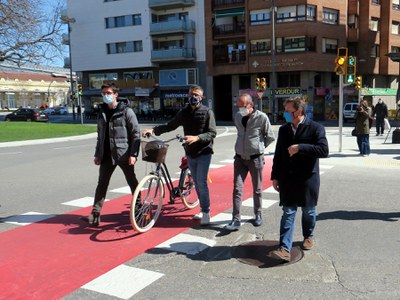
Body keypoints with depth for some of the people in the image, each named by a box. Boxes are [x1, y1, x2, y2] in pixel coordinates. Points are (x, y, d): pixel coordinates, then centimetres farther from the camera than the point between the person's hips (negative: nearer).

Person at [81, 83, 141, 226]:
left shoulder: (126, 111, -6)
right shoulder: (102, 113, 12)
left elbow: (136, 133, -9)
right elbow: (100, 136, 17)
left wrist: (133, 154, -16)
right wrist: (97, 154, 12)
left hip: (123, 154, -5)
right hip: (106, 155, 5)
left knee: (132, 182, 7)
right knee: (102, 184, 3)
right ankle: (95, 214, 6)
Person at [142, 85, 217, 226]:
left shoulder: (207, 112, -7)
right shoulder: (183, 112, 7)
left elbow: (212, 133, -13)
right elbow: (169, 126, 8)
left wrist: (197, 138, -28)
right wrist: (153, 130, -7)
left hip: (203, 153, -5)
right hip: (190, 153, 5)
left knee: (201, 182, -11)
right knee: (197, 183, 12)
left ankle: (206, 213, 0)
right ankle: (203, 210, 24)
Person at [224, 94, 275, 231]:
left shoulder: (262, 117, -11)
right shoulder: (237, 116, 3)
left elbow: (270, 137, -1)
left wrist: (258, 147, 5)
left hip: (255, 158, -3)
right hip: (240, 157, 3)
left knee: (257, 189, 10)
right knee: (237, 189, -2)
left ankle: (258, 215, 27)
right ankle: (236, 220, 1)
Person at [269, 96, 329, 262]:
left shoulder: (315, 128, -7)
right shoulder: (283, 129, 7)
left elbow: (324, 150, -18)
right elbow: (278, 154, 10)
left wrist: (300, 147, -24)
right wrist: (275, 176, 7)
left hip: (308, 178, -3)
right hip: (287, 178, 3)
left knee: (308, 211, 14)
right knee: (288, 213, -1)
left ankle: (308, 236, 40)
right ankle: (284, 249, -5)